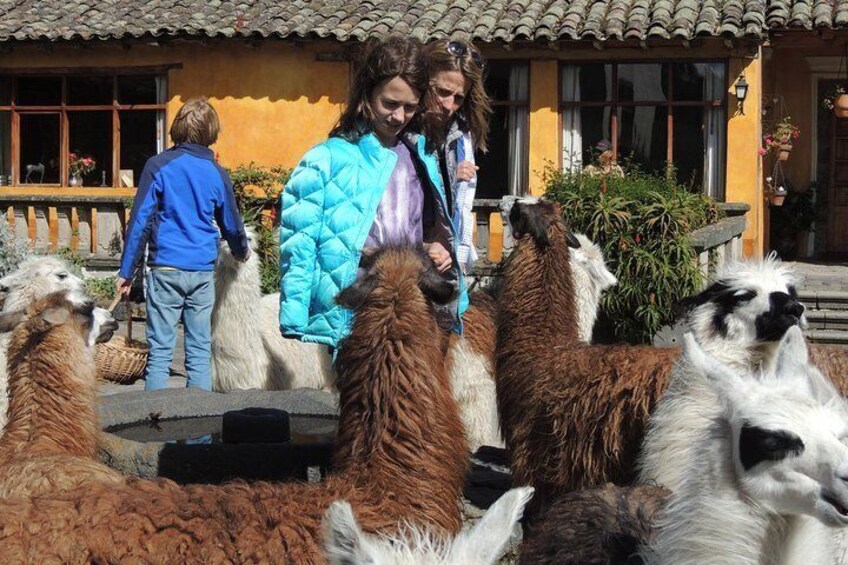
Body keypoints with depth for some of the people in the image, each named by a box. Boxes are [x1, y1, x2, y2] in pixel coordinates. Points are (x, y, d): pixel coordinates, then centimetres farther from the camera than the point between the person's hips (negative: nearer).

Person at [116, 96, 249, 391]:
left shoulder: (158, 166, -3)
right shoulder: (217, 174, 5)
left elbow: (140, 221, -5)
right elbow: (232, 225, 17)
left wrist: (126, 271, 0)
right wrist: (242, 251, 38)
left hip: (166, 268, -2)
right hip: (203, 271, 2)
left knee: (160, 350, 0)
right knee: (200, 350, 8)